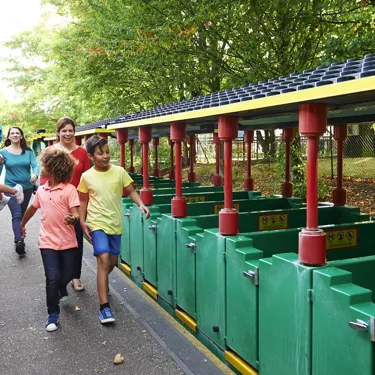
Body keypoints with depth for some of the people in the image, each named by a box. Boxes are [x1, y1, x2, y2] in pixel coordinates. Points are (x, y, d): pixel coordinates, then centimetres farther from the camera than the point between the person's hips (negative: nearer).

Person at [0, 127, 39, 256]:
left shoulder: (28, 151, -1)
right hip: (11, 188, -3)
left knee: (22, 215, 16)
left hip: (27, 188, 3)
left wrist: (35, 174, -31)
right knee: (16, 215, -16)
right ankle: (19, 241, -21)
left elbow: (35, 165, -10)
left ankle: (19, 239, 32)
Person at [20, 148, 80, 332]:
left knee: (66, 276, 11)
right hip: (48, 242, 2)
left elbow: (76, 214, -19)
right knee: (52, 277, -7)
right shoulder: (41, 190, 4)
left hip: (67, 241, -2)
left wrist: (72, 218, -42)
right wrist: (22, 224, 36)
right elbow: (32, 208, 23)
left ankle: (61, 288, 47)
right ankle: (53, 314, 6)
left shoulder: (70, 189, -12)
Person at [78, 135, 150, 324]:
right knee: (103, 259, -16)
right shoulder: (87, 176, -4)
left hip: (115, 223, 3)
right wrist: (82, 222, -2)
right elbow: (83, 200, 5)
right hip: (97, 224, -3)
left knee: (112, 261, 15)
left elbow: (130, 191, 4)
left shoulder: (119, 171, -3)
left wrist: (141, 204, -12)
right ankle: (104, 306, -10)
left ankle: (102, 283, 49)